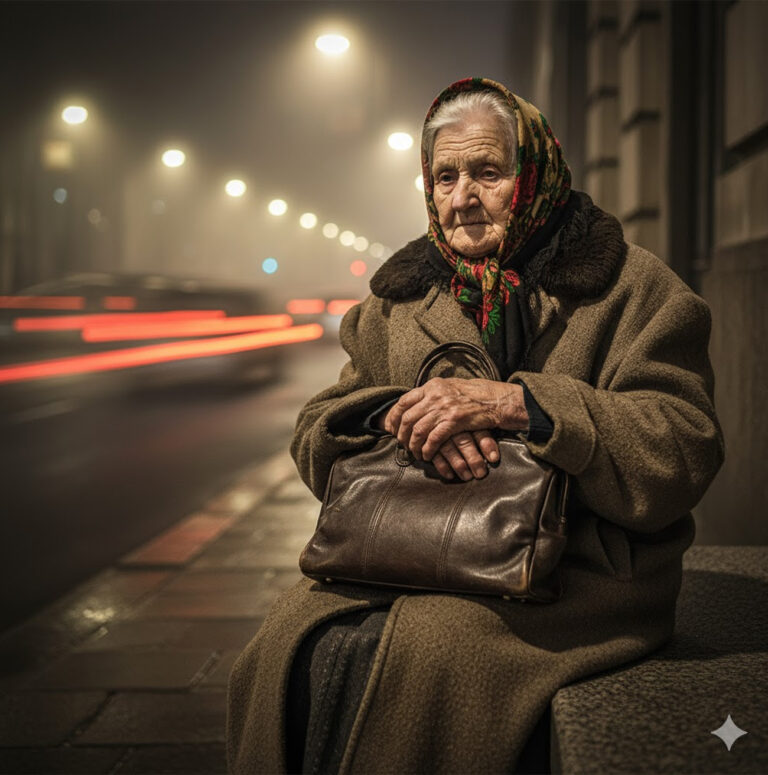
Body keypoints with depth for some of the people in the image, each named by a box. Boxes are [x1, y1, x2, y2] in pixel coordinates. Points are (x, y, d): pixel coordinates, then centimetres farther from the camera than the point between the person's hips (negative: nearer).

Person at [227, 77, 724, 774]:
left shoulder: (632, 289, 2)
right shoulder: (398, 300, 16)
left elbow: (686, 451, -11)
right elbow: (317, 439, 10)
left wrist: (517, 403, -20)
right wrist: (402, 415, -14)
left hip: (577, 572, -4)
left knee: (416, 659, -30)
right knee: (298, 642, -23)